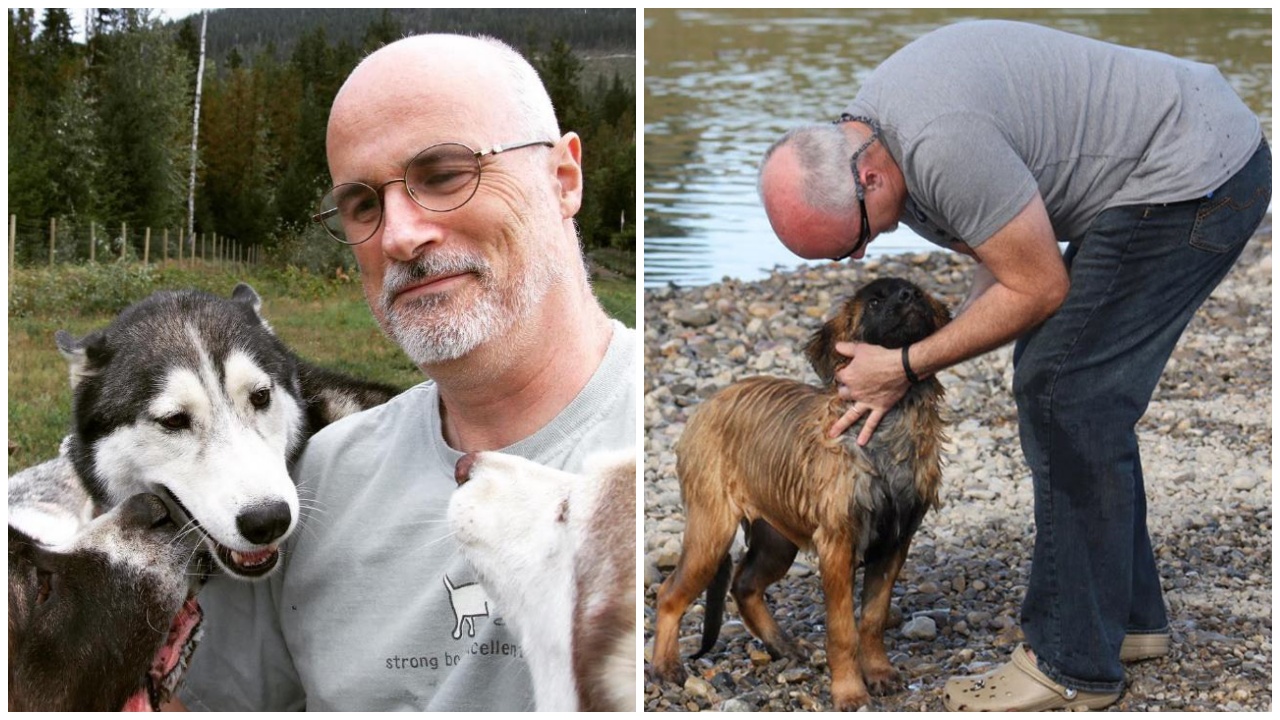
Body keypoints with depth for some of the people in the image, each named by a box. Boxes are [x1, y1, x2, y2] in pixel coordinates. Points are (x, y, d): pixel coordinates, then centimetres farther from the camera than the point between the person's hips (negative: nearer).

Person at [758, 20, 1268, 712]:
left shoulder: (943, 144, -29)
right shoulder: (869, 124, 3)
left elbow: (1038, 288, -18)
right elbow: (1005, 252, 11)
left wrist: (906, 367, -11)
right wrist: (905, 369, 1)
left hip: (1196, 174, -10)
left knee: (1064, 397, -10)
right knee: (1077, 391, 14)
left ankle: (1073, 665, -2)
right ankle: (1130, 613, 26)